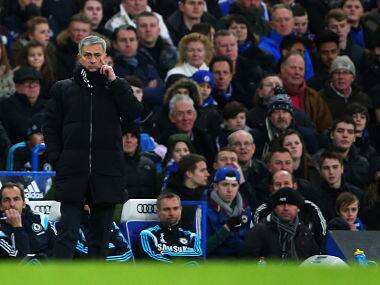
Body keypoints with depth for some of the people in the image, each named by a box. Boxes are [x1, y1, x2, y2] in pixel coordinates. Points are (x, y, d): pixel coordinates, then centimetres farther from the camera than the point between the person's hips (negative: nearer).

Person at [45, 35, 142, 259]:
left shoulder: (116, 87, 11)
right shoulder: (63, 89, 11)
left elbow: (133, 113, -5)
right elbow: (51, 127, 12)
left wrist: (113, 81, -6)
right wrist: (57, 159, -1)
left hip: (107, 173, 1)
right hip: (73, 172, -1)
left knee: (101, 236, 6)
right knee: (68, 233, -9)